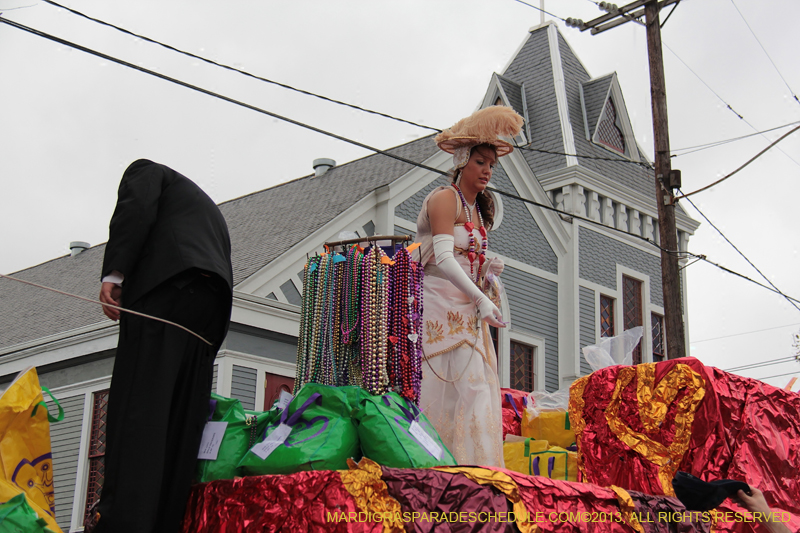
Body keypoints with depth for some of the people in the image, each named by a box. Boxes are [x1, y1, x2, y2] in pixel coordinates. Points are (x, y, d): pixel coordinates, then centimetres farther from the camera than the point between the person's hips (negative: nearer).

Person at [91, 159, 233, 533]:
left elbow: (136, 206, -1)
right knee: (183, 412, -1)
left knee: (138, 399, -17)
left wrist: (114, 272, -10)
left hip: (164, 283, -7)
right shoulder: (210, 209, 40)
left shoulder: (147, 170, 22)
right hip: (213, 304, 7)